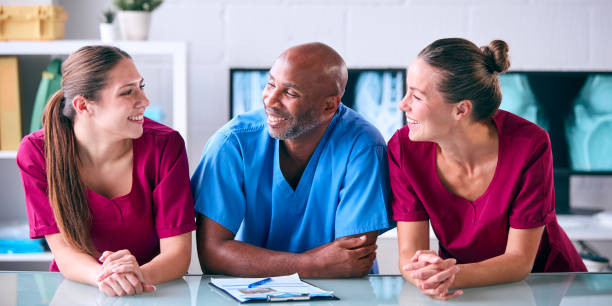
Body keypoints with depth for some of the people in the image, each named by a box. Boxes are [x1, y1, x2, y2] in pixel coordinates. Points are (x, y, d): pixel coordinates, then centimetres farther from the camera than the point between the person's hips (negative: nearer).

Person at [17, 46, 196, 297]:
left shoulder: (164, 145, -11)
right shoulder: (37, 152, -8)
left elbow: (178, 252, -13)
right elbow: (63, 250, -10)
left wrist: (141, 276, -33)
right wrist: (104, 276, -31)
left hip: (157, 292, 0)